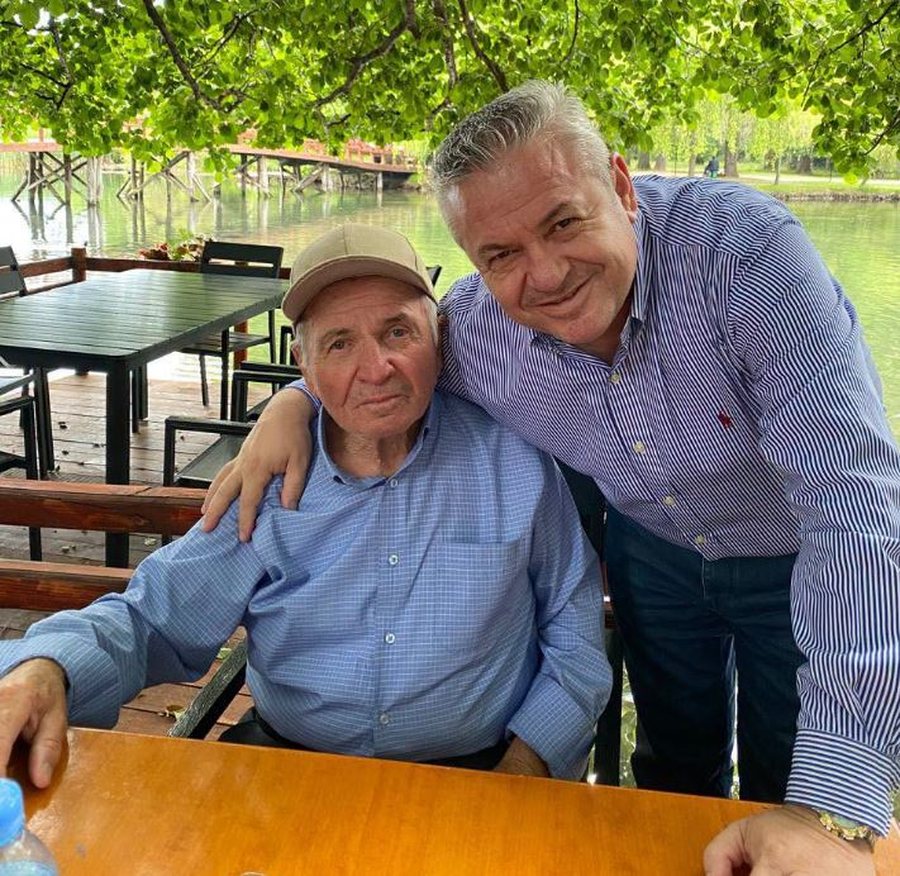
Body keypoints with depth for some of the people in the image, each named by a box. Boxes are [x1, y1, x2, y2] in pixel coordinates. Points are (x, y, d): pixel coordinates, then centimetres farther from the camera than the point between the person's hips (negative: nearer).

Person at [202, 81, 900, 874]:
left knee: (790, 790, 17)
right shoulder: (472, 327, -24)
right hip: (653, 547, 3)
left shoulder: (745, 247, -37)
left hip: (799, 558, -2)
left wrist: (834, 806, -43)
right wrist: (293, 402, -23)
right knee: (675, 768, 24)